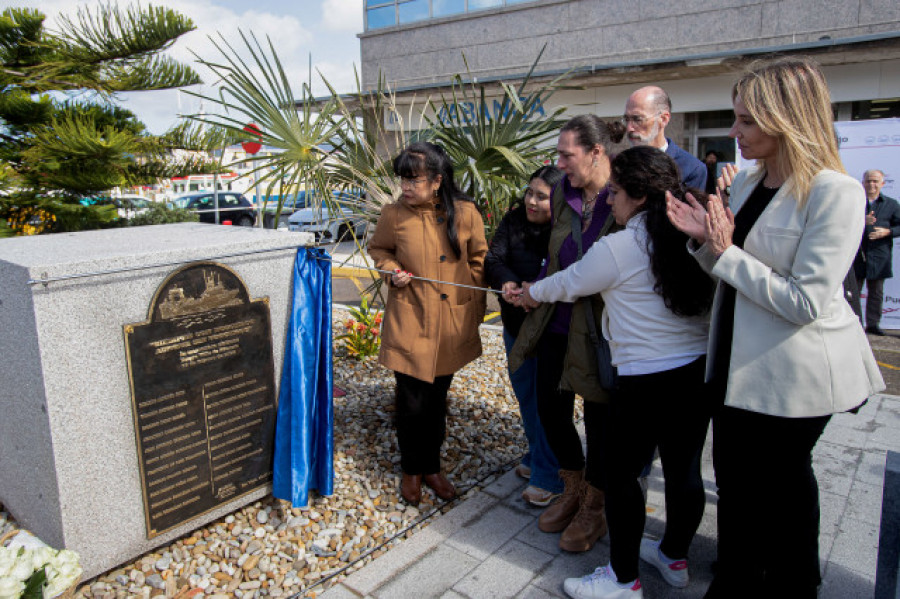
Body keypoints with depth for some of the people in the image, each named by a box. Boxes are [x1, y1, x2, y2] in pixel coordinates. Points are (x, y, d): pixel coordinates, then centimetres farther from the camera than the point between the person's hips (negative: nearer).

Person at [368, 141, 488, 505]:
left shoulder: (465, 213, -7)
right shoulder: (393, 215, -8)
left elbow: (478, 261, 6)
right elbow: (378, 248, 12)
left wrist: (475, 311, 6)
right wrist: (393, 270, -9)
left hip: (450, 325, 1)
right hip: (408, 323, -1)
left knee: (437, 400, 16)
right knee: (412, 404, 3)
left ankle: (432, 467, 37)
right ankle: (411, 470, 29)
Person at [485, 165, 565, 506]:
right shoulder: (515, 219, 0)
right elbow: (493, 258, -6)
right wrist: (507, 281, -25)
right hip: (517, 324, 7)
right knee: (524, 390, 19)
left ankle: (548, 476, 15)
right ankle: (536, 456, 40)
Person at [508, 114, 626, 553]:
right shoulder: (564, 193, 3)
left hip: (600, 331, -6)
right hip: (558, 323, 6)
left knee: (599, 419, 10)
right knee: (551, 409, 15)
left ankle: (593, 509, 34)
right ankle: (572, 490, 41)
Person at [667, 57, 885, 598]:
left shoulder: (835, 193, -19)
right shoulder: (747, 182, 6)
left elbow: (805, 301, -24)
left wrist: (725, 253, -19)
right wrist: (704, 240, -7)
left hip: (794, 375, -7)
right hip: (740, 363, 8)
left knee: (783, 478, 12)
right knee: (735, 478, 19)